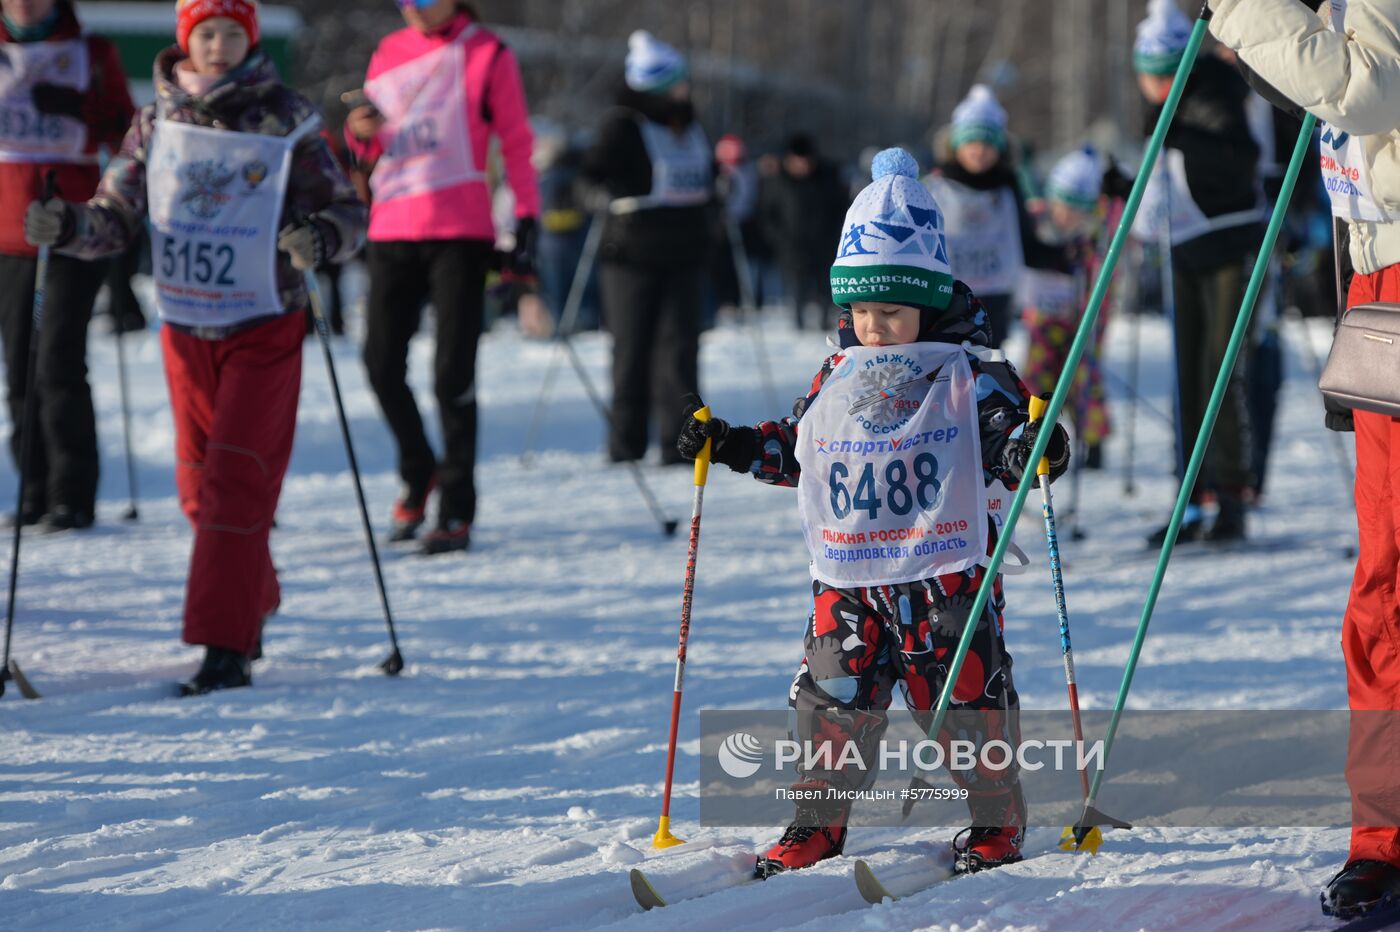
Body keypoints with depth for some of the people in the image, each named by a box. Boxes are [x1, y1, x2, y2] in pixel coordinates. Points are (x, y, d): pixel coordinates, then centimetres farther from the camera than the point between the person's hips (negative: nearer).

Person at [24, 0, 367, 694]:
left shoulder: (287, 121, -6)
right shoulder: (158, 122, 3)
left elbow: (348, 210, -5)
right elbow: (117, 216, 1)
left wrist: (322, 235, -27)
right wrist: (68, 225, -19)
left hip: (265, 330, -4)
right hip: (185, 329, 4)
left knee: (238, 480, -12)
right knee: (199, 486, 12)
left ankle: (228, 644, -11)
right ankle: (253, 602, 35)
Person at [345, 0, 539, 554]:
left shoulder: (487, 55, -1)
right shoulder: (389, 54, 12)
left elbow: (516, 143, 1)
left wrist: (526, 221, -5)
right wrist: (360, 134, -5)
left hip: (460, 232, -4)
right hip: (392, 232, 4)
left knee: (453, 374, -6)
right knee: (382, 363, 4)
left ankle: (457, 511, 0)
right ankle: (418, 475, 27)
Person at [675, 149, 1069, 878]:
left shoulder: (970, 375, -4)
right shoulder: (837, 379, 10)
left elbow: (1006, 441, -7)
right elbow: (798, 450, 22)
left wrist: (1033, 450, -29)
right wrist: (731, 445, 13)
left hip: (945, 571, -4)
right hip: (848, 577, 4)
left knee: (965, 697, -1)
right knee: (833, 699, 5)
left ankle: (995, 823, 15)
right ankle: (818, 823, 19)